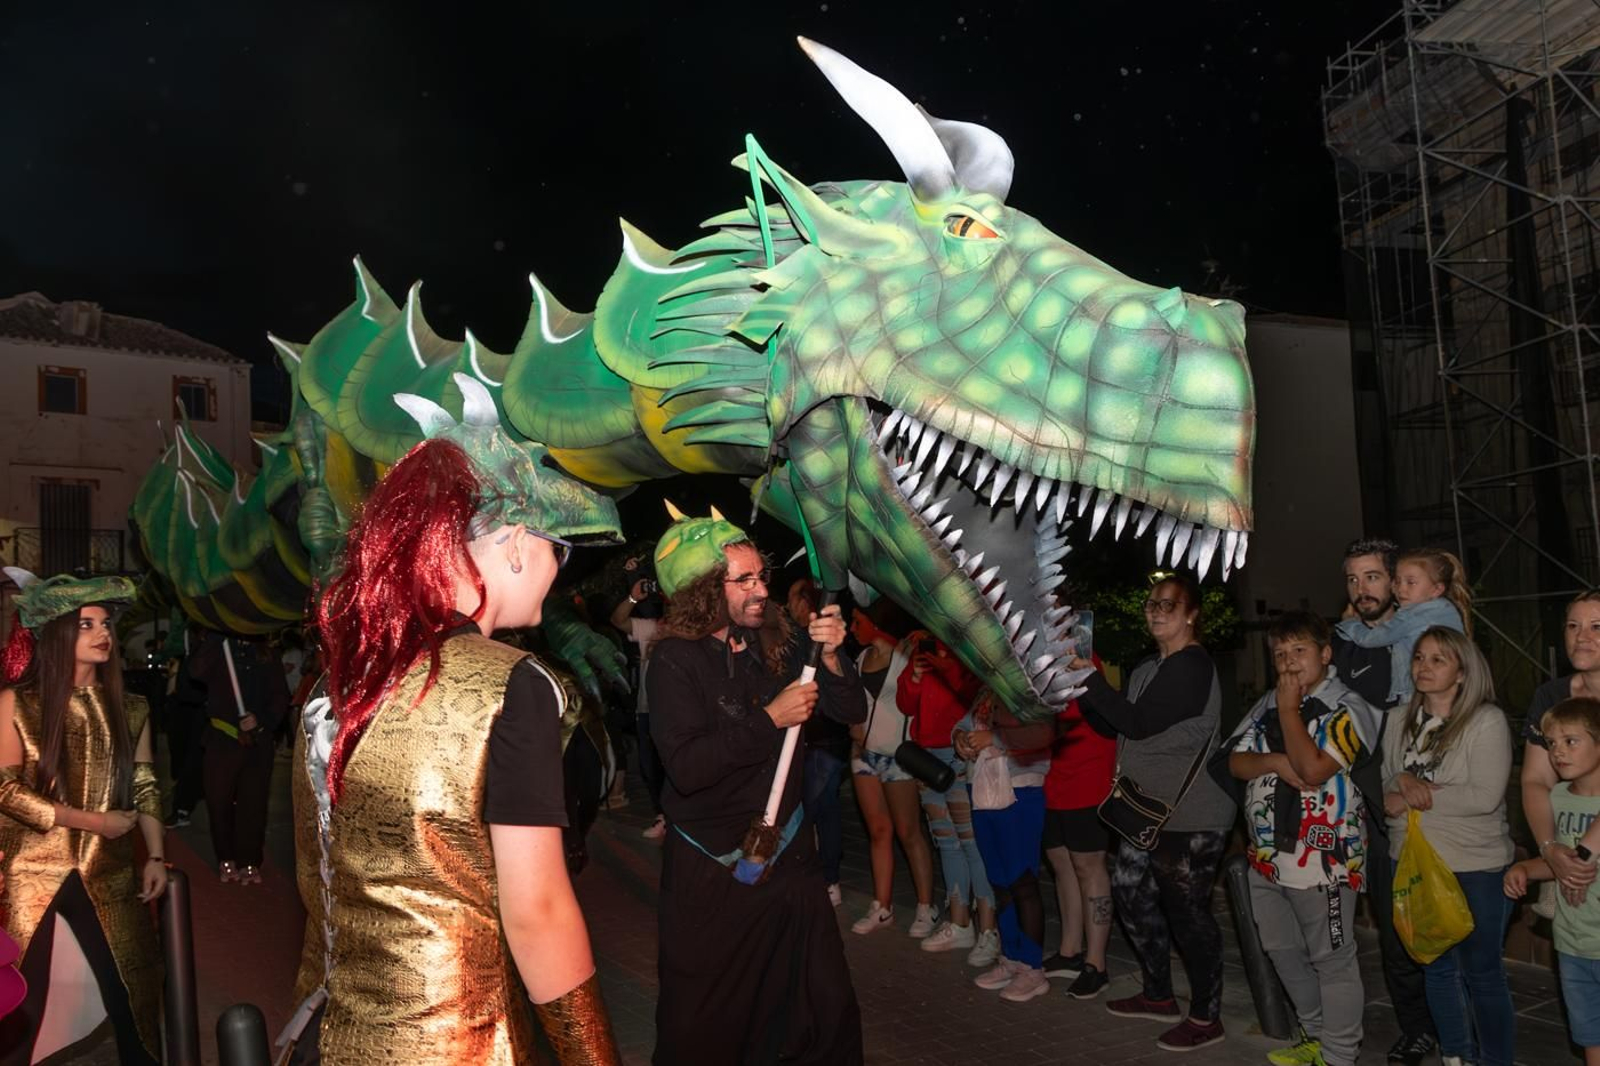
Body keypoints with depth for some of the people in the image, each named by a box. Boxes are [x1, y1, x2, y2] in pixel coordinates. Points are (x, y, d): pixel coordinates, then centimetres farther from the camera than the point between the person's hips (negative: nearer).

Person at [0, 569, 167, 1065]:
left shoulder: (128, 710, 5)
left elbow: (145, 787, 6)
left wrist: (155, 856, -2)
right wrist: (93, 821, -14)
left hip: (109, 873, 2)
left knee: (132, 991, 6)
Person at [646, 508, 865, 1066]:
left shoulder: (775, 642, 0)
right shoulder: (676, 660, -14)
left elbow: (852, 710, 2)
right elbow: (687, 767, -26)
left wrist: (830, 657, -16)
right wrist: (769, 719, -24)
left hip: (788, 854, 4)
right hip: (714, 872, -4)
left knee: (830, 1018, 12)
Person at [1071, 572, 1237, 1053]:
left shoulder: (1192, 666, -16)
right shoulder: (1148, 667, 13)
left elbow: (1138, 723, -23)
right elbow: (1119, 727, 16)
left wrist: (1088, 679, -21)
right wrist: (1082, 688, 6)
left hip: (1190, 816, -9)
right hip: (1150, 810, 10)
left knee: (1187, 910, 1)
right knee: (1131, 893, 14)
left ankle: (1206, 1016, 17)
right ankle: (1159, 995, 31)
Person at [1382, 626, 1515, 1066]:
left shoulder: (1487, 721, -12)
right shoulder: (1400, 721, 5)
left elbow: (1485, 797, -20)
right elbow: (1382, 783, 7)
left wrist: (1414, 800, -15)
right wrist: (1403, 781, -16)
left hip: (1476, 869, -5)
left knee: (1481, 972, 7)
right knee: (1438, 969, 17)